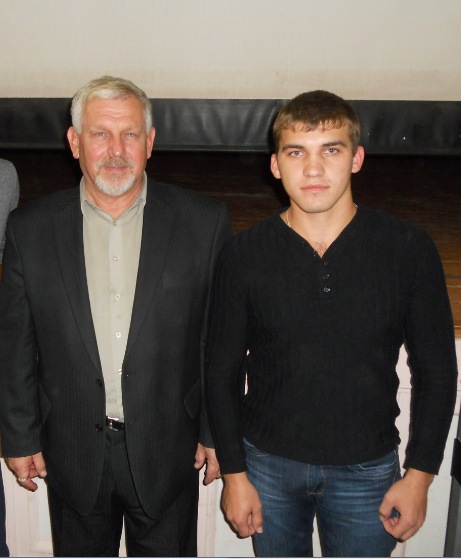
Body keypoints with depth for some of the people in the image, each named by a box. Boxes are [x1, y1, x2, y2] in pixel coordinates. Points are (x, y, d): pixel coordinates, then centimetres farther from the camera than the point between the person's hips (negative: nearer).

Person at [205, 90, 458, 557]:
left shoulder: (408, 249, -9)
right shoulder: (244, 255, -9)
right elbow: (222, 370, -2)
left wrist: (420, 474, -3)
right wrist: (233, 473, -2)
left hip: (367, 469, 0)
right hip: (268, 464, 1)